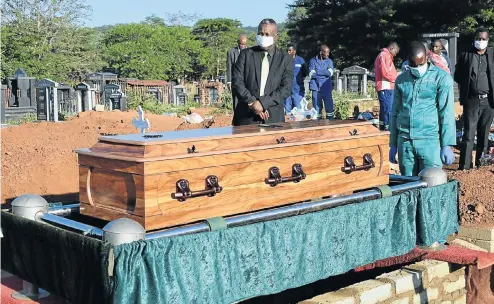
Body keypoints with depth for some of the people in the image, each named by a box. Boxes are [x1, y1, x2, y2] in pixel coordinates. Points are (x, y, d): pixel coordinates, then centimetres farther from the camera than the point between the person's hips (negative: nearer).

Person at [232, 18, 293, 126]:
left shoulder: (286, 59, 7)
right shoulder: (246, 54, 9)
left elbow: (286, 89, -3)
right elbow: (236, 82, 1)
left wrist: (262, 103, -15)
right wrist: (252, 102, -13)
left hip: (273, 118, 0)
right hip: (246, 117, 0)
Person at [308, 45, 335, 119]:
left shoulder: (329, 61, 10)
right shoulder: (313, 61, 4)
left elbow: (330, 72, -6)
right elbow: (311, 74, -8)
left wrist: (317, 72, -8)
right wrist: (325, 73, -6)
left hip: (327, 88, 1)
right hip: (316, 89, -1)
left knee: (329, 107, -4)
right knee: (317, 109, 3)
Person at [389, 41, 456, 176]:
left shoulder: (441, 78, -1)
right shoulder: (401, 80, 11)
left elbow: (447, 114, -5)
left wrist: (447, 145, -10)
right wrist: (393, 145, 14)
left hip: (430, 141, -4)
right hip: (404, 141, 4)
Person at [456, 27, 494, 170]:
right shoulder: (465, 55, 5)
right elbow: (457, 76, 10)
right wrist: (467, 86, 3)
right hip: (471, 100, -2)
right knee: (468, 134, -5)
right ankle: (464, 166, -4)